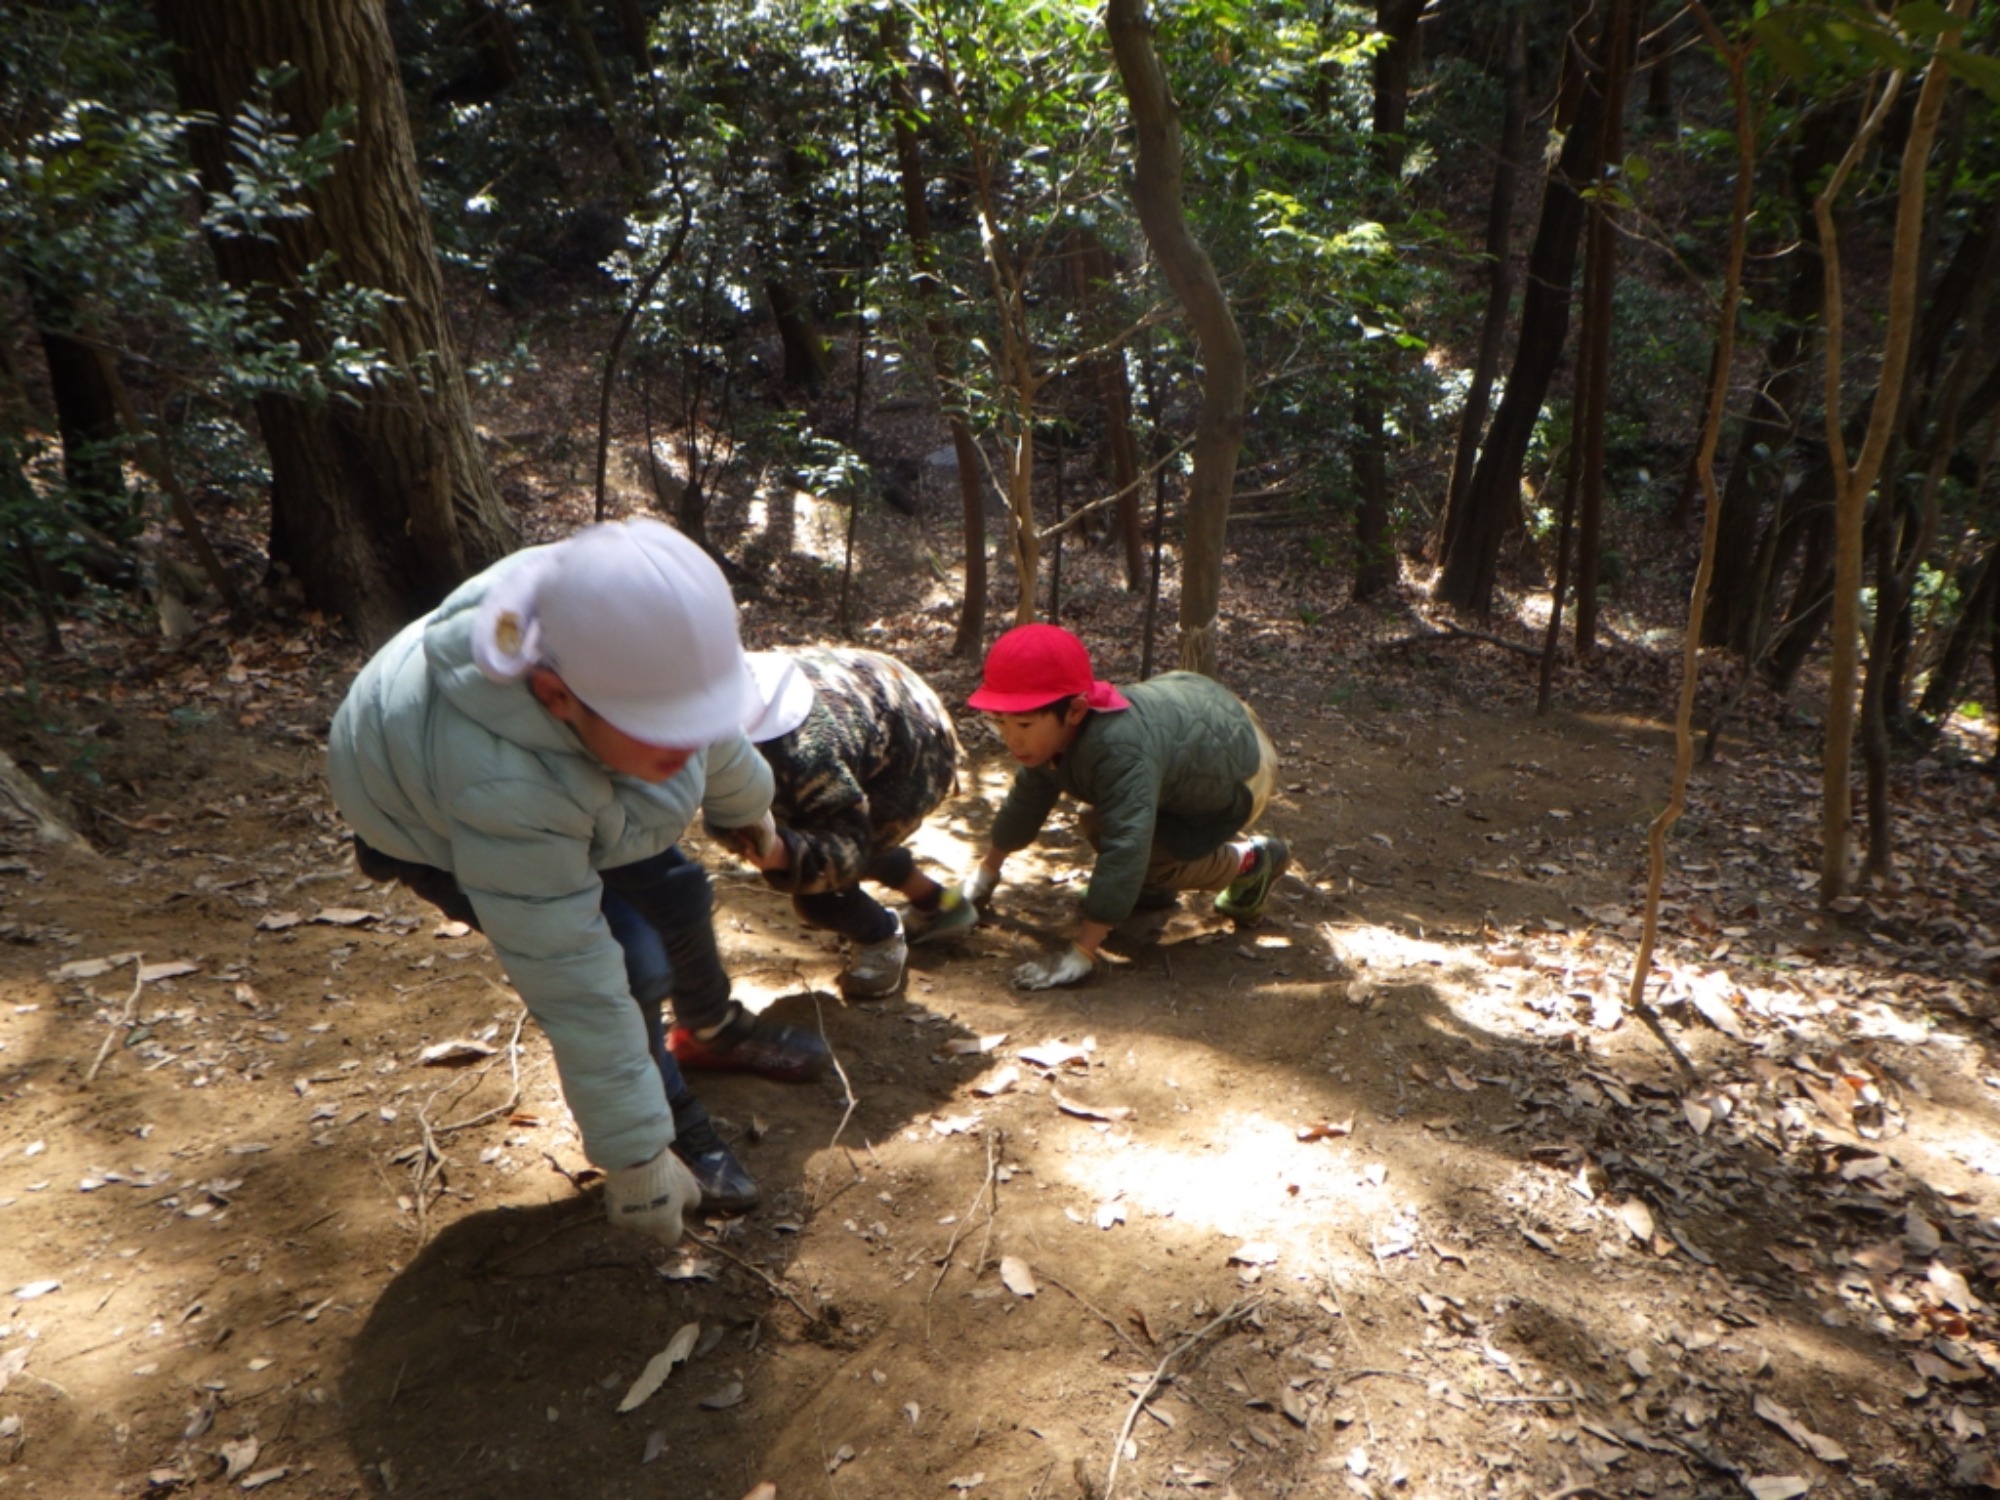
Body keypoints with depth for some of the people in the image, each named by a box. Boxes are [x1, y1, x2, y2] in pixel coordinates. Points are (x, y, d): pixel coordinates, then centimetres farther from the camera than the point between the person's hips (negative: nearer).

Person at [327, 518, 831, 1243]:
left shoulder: (621, 650, -31)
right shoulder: (504, 790, -48)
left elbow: (713, 735, -7)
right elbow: (574, 989, -41)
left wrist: (750, 808, 14)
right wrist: (635, 1159, -31)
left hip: (559, 775, 6)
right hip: (435, 829, -5)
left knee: (676, 894, 11)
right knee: (629, 962, -17)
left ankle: (717, 1029, 40)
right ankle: (673, 1119, 10)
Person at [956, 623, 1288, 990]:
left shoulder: (1119, 752, -46)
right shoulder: (1054, 731, -17)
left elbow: (1125, 852, -49)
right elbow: (1028, 797, 2)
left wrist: (1080, 953, -48)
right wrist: (987, 870, 14)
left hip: (1241, 764, -8)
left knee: (1149, 863, -18)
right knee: (1097, 825, -1)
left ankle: (1251, 861, 4)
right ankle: (1154, 888, 24)